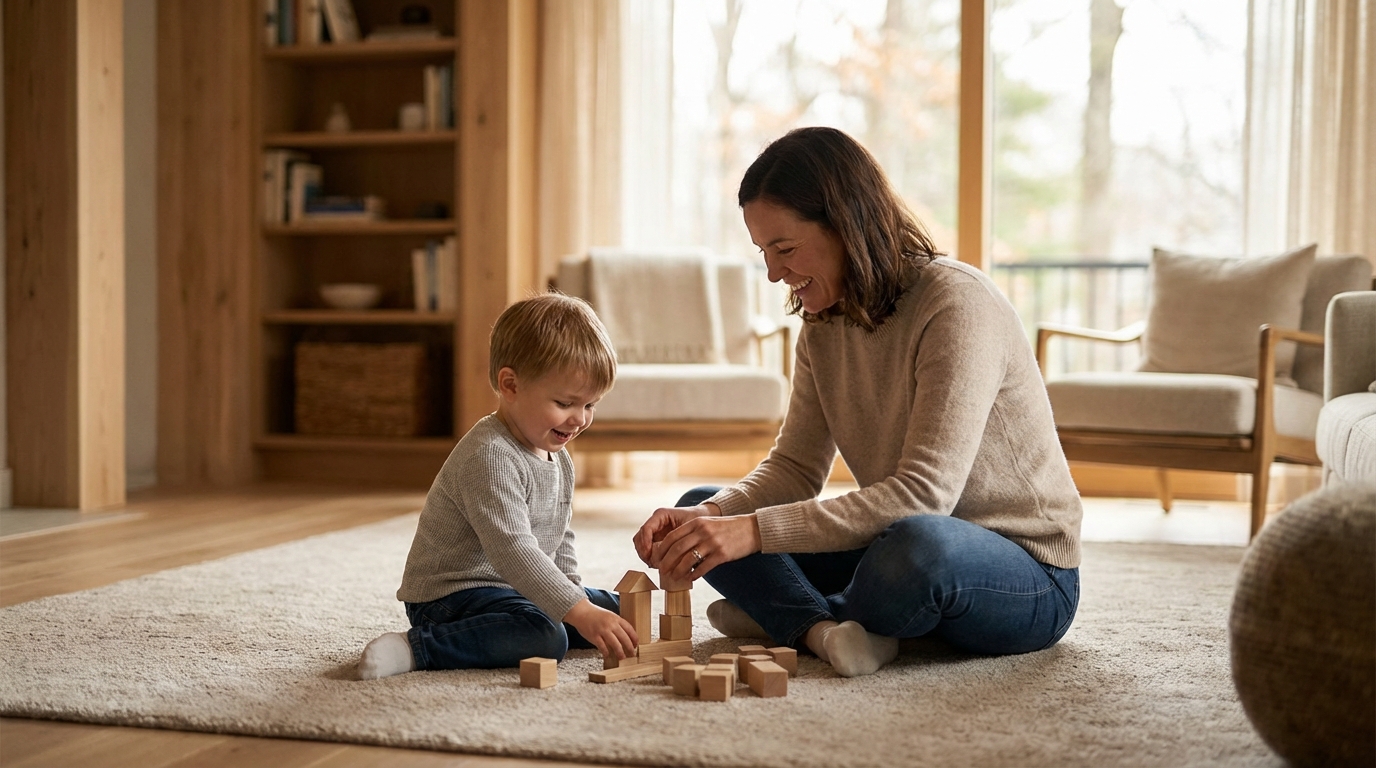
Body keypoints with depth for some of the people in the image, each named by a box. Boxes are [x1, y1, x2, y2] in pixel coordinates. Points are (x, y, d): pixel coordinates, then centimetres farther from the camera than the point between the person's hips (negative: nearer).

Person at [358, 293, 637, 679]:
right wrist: (580, 612, -39)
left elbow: (559, 541, 22)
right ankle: (413, 648, -27)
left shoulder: (558, 459, 8)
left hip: (515, 590, 10)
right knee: (543, 636, -35)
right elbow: (512, 550, -35)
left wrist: (576, 596, 10)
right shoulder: (489, 457, -24)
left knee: (615, 609, 10)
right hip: (451, 595, -9)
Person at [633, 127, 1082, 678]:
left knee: (918, 543, -42)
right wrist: (712, 515, -19)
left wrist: (756, 529, -36)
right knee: (701, 507, 1)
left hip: (1030, 579, -7)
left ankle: (787, 616, -10)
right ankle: (827, 631, -23)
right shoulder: (824, 324, 2)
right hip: (907, 545, 7)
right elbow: (795, 467, 2)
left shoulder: (957, 304, -23)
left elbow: (924, 493, -31)